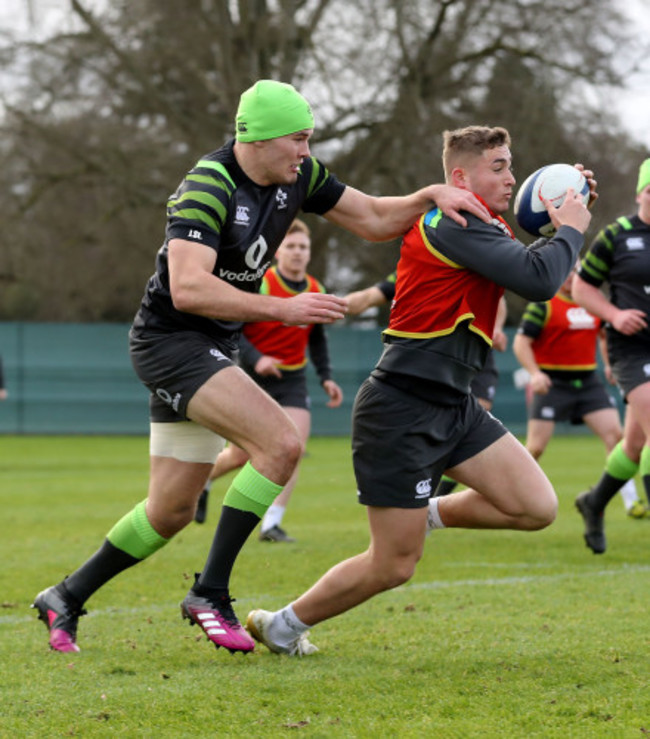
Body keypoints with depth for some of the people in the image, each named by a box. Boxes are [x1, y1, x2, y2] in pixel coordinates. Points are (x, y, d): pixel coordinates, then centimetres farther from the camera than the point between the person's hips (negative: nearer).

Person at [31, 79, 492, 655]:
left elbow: (374, 220, 9)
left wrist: (432, 196, -10)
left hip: (214, 348, 9)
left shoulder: (298, 176, 1)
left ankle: (66, 598, 26)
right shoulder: (208, 189, -23)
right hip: (170, 341, -9)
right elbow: (188, 289, -32)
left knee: (172, 511, 11)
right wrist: (284, 309, -32)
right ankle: (210, 592, -16)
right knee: (281, 444, -24)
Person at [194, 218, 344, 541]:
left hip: (292, 381, 4)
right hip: (250, 379, -4)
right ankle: (202, 482, 38)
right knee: (240, 456, 4)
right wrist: (255, 359, -30)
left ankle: (271, 524, -10)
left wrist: (326, 378, 7)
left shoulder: (316, 291, 2)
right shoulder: (259, 285, -15)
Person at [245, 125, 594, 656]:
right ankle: (283, 624, 18)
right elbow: (538, 281, -26)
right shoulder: (454, 223, -19)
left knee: (537, 508, -3)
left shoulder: (483, 226, 12)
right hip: (403, 409, -9)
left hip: (453, 404, 9)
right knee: (393, 566, -3)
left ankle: (433, 512, 19)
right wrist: (571, 230, -8)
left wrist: (564, 216, 9)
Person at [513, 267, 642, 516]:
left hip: (588, 382, 5)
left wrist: (609, 364, 12)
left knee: (615, 435, -7)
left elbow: (604, 334, 27)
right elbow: (521, 343, -11)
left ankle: (631, 500, -2)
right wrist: (535, 373, -25)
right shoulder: (543, 305, -7)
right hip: (552, 384, -5)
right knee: (535, 448, -5)